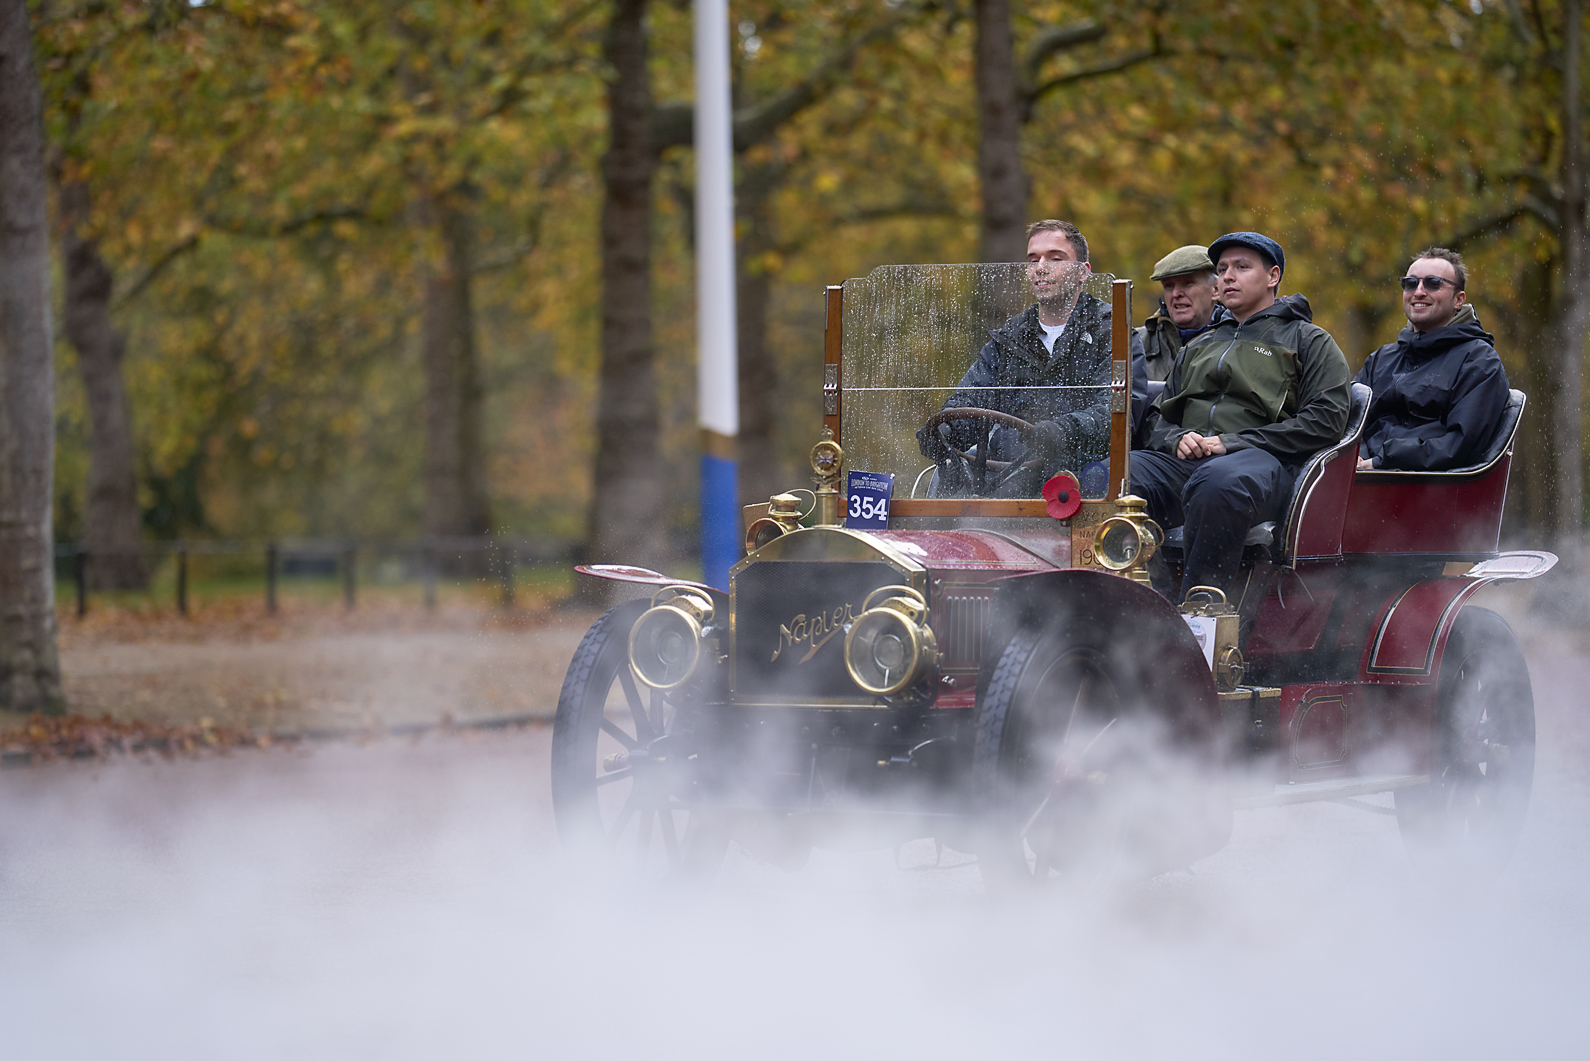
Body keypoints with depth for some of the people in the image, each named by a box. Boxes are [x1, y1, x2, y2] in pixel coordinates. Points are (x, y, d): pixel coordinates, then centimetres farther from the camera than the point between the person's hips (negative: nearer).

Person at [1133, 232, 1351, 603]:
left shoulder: (1309, 341, 15)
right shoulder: (1200, 346, 34)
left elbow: (1325, 420, 0)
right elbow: (1156, 416, 30)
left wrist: (1234, 443, -8)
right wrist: (1176, 439, 3)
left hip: (1263, 460, -5)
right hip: (1185, 459, 5)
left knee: (1217, 481, -43)